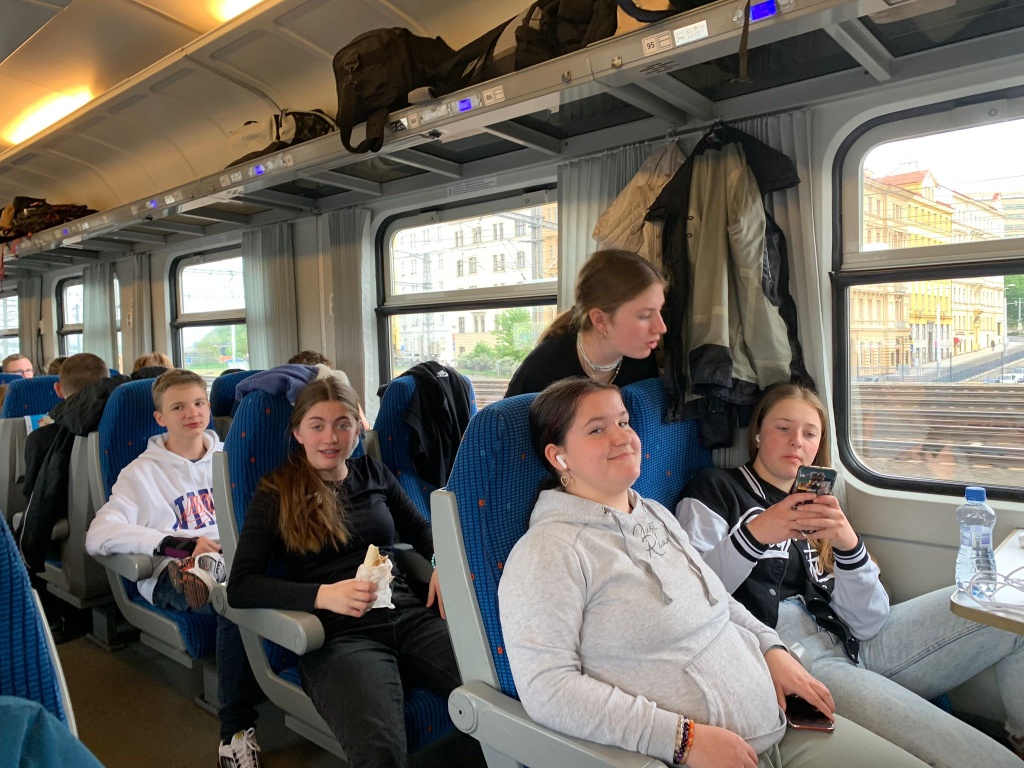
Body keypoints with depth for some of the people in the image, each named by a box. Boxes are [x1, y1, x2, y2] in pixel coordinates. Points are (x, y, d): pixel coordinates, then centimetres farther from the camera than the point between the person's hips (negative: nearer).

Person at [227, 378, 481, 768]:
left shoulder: (373, 472, 18)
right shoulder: (275, 494, 6)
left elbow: (420, 528, 28)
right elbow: (240, 588, -1)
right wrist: (323, 595, -16)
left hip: (410, 616, 4)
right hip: (338, 635, -4)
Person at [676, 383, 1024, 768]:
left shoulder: (820, 511, 22)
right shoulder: (714, 491, 5)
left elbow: (868, 623, 6)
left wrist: (848, 545, -12)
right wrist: (753, 535, -23)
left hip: (850, 646, 7)